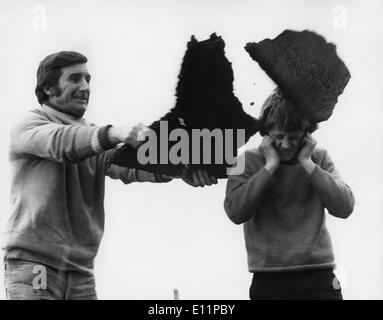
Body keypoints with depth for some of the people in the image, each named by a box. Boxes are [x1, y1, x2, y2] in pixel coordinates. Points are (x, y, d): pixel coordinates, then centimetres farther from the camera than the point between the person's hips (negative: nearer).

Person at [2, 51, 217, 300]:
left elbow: (128, 166, -4)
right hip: (32, 265, -5)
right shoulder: (29, 125, 0)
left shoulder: (93, 135, 16)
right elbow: (61, 142, -23)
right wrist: (116, 134, -40)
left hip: (82, 271, 5)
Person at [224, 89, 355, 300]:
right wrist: (270, 165, -10)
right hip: (269, 282, -1)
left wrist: (308, 163, -7)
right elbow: (235, 212, -12)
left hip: (319, 277, 1)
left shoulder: (319, 158, 8)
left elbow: (344, 207, -4)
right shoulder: (249, 161, 3)